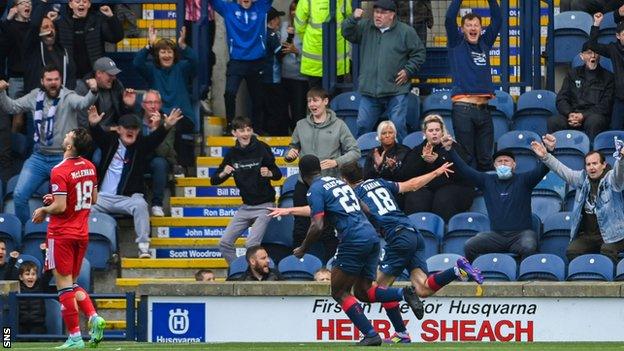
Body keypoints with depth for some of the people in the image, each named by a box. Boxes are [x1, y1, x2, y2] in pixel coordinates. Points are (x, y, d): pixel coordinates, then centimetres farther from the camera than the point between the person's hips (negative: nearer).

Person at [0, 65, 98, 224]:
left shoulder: (68, 97, -10)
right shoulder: (35, 96, 5)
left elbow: (84, 102, -29)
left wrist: (93, 92, -52)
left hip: (63, 158, -4)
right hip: (39, 157, 4)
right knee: (19, 195, -4)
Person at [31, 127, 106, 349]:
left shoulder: (60, 172, -18)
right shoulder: (89, 167, 5)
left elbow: (60, 207, -22)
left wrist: (43, 210, -2)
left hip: (62, 234, -7)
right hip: (82, 233, 7)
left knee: (64, 286, -2)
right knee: (72, 284, 18)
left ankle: (75, 337, -3)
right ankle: (94, 318, -3)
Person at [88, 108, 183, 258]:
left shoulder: (141, 144, 5)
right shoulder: (110, 140, 7)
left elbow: (155, 139, -12)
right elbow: (98, 134, -10)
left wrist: (166, 127, -34)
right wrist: (93, 124, -34)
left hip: (128, 197, -1)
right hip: (103, 197, 1)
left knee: (140, 204, -33)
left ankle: (144, 246, -32)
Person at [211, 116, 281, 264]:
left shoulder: (262, 149, -10)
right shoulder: (232, 154, 1)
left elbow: (278, 175, -4)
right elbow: (214, 180, 5)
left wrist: (269, 173, -27)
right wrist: (223, 174, -17)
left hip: (264, 206, -5)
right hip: (245, 206, 5)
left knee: (252, 244, -19)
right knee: (225, 243, 1)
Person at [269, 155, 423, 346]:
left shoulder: (316, 189, -1)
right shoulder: (337, 182, 25)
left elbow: (317, 226, -9)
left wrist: (302, 249, 5)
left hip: (354, 241, -8)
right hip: (372, 236, 8)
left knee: (340, 292, 4)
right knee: (363, 292, 14)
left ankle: (370, 335, -6)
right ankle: (403, 293, -9)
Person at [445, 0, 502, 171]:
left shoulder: (484, 44, 17)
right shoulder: (457, 44, 7)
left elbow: (497, 19, 14)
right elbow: (449, 19, -5)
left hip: (483, 110, 4)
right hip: (463, 108, -4)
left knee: (485, 159, 4)